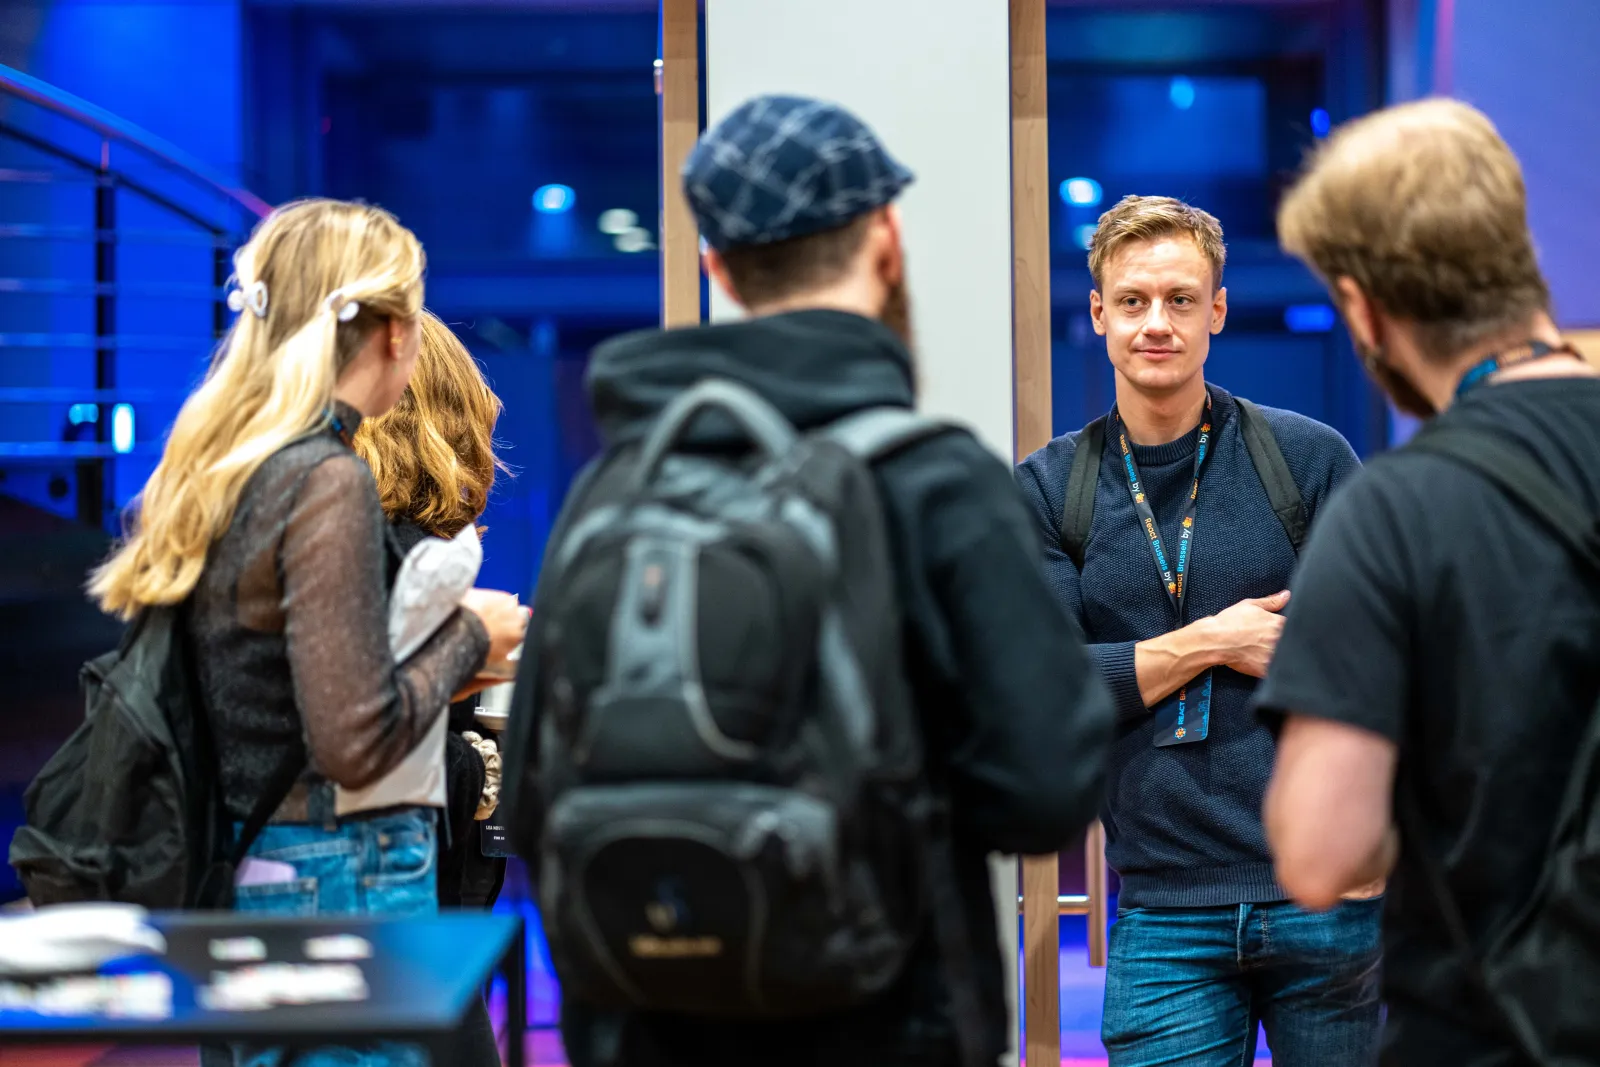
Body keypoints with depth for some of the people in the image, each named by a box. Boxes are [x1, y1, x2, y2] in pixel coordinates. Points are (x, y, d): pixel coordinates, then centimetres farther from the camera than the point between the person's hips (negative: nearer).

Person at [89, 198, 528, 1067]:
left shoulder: (214, 468, 7)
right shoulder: (327, 481, -17)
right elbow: (357, 743, -22)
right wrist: (468, 636, -6)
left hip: (245, 868, 9)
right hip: (338, 878, -9)